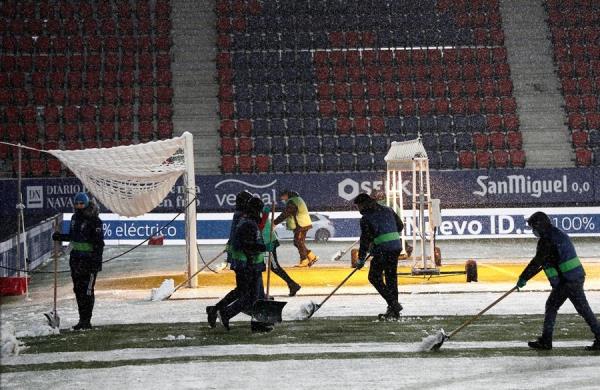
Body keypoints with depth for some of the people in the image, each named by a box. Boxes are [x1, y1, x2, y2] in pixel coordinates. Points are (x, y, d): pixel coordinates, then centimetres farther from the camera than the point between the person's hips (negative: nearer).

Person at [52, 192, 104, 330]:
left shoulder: (94, 220, -12)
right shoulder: (75, 218, 13)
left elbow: (99, 242, -14)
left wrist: (97, 260, -19)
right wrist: (60, 237, 13)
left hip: (89, 259, -8)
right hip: (76, 257, 8)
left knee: (87, 290, -8)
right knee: (78, 289, 10)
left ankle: (86, 321, -4)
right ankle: (82, 319, 17)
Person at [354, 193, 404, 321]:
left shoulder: (366, 218, -4)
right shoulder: (388, 210, 14)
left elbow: (365, 239, -6)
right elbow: (400, 226, 19)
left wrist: (361, 259, 0)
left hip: (382, 250, -7)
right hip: (396, 247, 7)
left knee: (375, 277, 3)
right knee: (391, 278, 12)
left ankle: (393, 303, -10)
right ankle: (394, 311, 13)